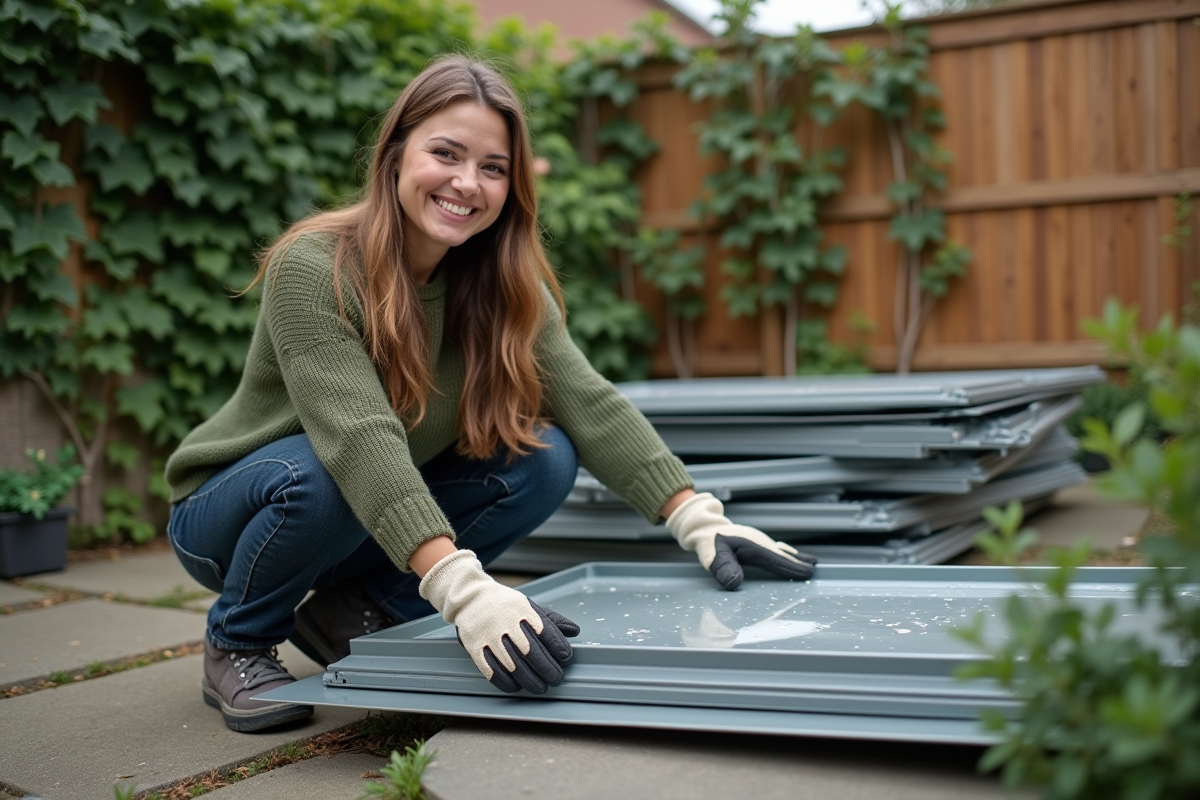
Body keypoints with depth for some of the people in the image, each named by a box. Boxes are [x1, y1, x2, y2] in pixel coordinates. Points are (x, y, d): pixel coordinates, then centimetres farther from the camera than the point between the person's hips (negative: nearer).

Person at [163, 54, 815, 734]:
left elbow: (588, 401, -18)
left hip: (380, 514, 5)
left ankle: (353, 610, -1)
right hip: (230, 509, -4)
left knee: (545, 459, -16)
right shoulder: (313, 268, -27)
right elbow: (362, 439, -39)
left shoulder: (504, 284, -9)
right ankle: (237, 643, -6)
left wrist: (699, 519, -29)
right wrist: (462, 589, -51)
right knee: (316, 474, -37)